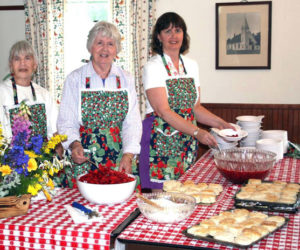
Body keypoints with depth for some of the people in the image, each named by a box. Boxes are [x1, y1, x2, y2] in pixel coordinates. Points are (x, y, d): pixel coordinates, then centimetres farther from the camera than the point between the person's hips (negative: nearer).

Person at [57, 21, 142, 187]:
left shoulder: (126, 80, 7)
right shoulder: (75, 79, 2)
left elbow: (133, 123, 3)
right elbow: (66, 122, -1)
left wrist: (128, 156, -10)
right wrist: (75, 145, -20)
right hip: (84, 162, -1)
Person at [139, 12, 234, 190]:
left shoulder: (191, 65, 11)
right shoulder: (153, 67, -8)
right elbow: (163, 110, -17)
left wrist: (219, 123, 2)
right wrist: (197, 132, -24)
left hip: (188, 144, 6)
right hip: (161, 142, -6)